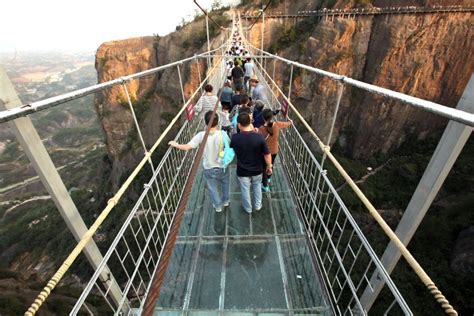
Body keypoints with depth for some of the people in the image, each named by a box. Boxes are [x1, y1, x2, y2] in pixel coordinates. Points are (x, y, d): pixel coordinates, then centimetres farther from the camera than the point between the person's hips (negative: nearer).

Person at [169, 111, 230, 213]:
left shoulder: (201, 135, -23)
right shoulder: (223, 134, -21)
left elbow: (187, 147, -20)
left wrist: (175, 144, -4)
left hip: (209, 169, 0)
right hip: (222, 167, 1)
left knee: (213, 188, 24)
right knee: (225, 184, 30)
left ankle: (218, 206, 44)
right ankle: (226, 200, 53)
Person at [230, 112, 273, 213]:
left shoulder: (235, 138, -20)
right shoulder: (259, 137, -21)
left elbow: (230, 149, 2)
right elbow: (267, 154, -14)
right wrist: (269, 166, 3)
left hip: (242, 171, -1)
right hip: (257, 170, 1)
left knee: (245, 190, 22)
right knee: (257, 186, 29)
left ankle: (248, 208, 43)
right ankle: (258, 205, 45)